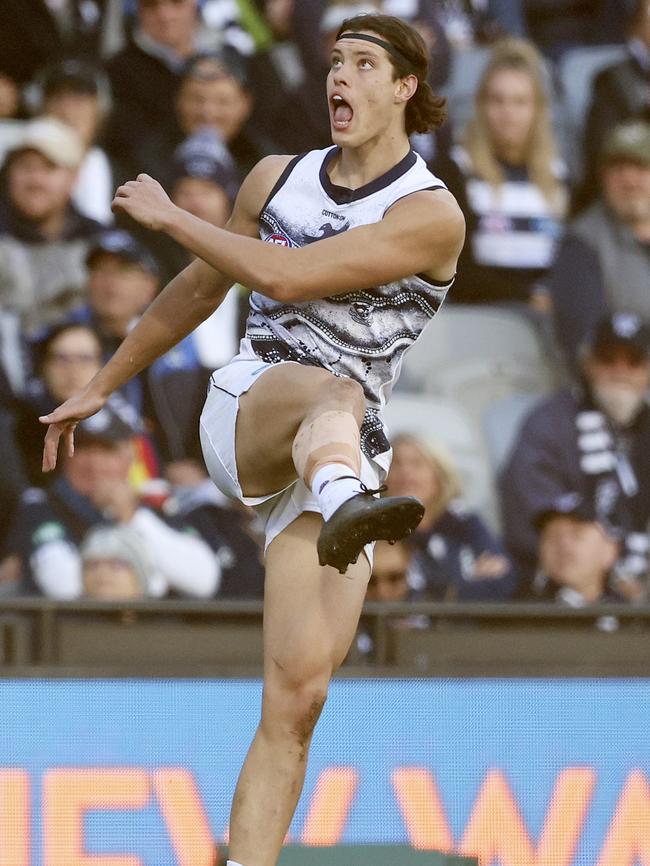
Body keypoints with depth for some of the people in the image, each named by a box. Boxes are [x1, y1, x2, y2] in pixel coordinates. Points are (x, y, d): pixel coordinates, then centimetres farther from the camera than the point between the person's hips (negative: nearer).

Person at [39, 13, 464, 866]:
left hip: (341, 462, 0)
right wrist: (100, 387, 35)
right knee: (335, 392, -39)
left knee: (298, 696, -12)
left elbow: (285, 278, -13)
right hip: (242, 410, 0)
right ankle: (346, 508, -75)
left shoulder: (432, 215, -4)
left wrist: (168, 215, -2)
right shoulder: (277, 179, 13)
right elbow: (199, 289, 29)